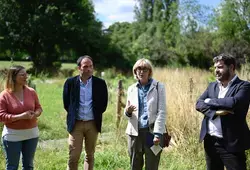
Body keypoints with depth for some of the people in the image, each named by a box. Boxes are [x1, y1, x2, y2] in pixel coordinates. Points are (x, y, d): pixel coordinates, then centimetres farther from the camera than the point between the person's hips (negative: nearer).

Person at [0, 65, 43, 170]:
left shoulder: (31, 92, 1)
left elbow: (39, 107, 9)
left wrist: (35, 114, -14)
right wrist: (20, 116, -23)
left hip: (31, 133, 4)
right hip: (12, 136, -4)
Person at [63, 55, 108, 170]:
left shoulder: (100, 83, -2)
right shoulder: (70, 82, -3)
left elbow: (103, 104, 5)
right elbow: (66, 103, 6)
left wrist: (96, 115, 6)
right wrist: (73, 115, 6)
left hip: (93, 123, 1)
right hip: (76, 123, -1)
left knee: (90, 155, 12)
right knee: (73, 156, -1)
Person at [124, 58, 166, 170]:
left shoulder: (158, 86, -1)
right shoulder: (131, 89, 11)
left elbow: (162, 112, -6)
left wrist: (158, 133, -13)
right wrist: (127, 111, -9)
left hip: (152, 132, -3)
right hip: (135, 132, 4)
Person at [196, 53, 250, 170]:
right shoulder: (212, 86, 12)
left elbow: (234, 102, -25)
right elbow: (199, 104, 0)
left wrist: (210, 101, -11)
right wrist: (215, 112, -19)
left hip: (231, 143, -6)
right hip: (210, 141, 6)